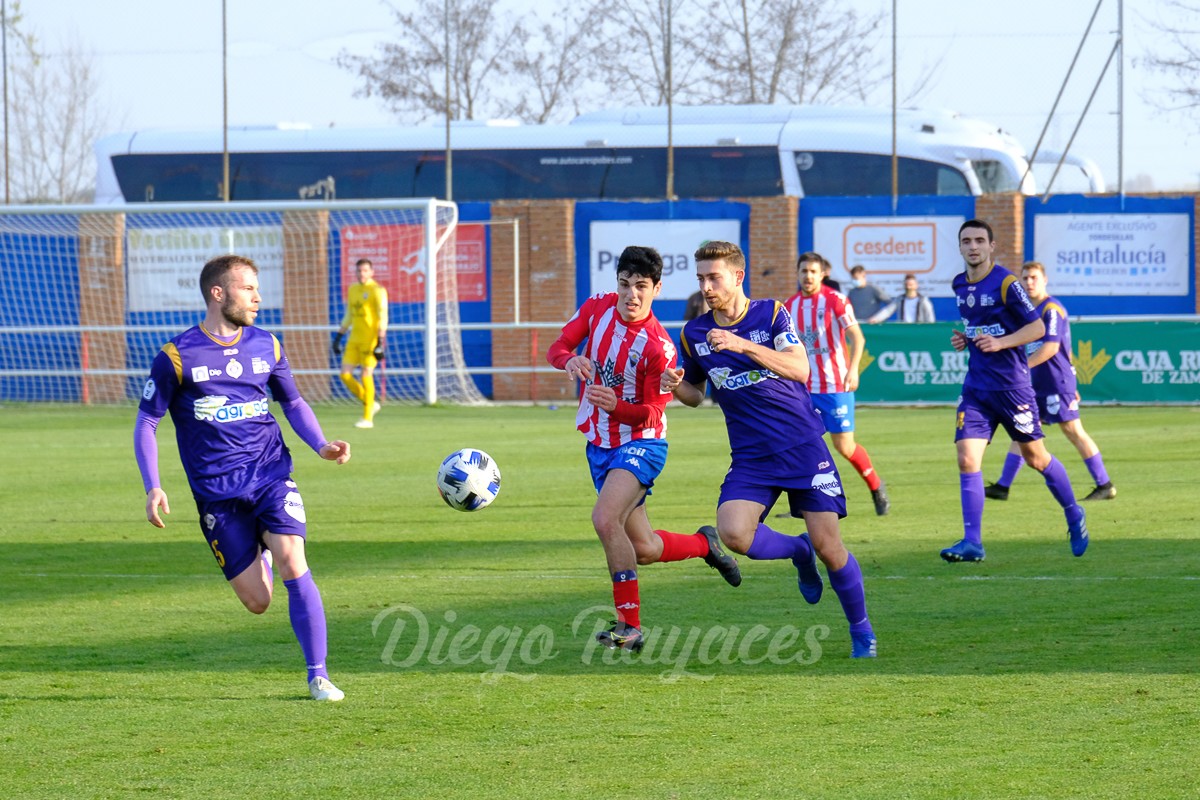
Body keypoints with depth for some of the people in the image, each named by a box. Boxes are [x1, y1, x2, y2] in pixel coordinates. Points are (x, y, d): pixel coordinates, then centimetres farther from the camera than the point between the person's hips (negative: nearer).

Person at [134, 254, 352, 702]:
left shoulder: (265, 346, 7)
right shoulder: (176, 357, -4)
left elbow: (293, 403, 21)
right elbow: (146, 423, 1)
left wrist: (321, 445, 3)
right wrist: (153, 488, -10)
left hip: (271, 476, 2)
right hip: (217, 493, -2)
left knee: (293, 566, -19)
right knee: (257, 602, -4)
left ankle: (318, 675, -10)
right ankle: (262, 555, 34)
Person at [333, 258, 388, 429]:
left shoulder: (377, 291, -7)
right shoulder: (352, 290, 15)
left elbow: (383, 317, -12)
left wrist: (380, 342, -19)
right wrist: (339, 336, 19)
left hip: (370, 339, -7)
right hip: (355, 339, 7)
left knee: (366, 375, -8)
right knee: (345, 374, -1)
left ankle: (368, 418, 0)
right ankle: (370, 404, 16)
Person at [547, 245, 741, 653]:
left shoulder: (658, 347, -21)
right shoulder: (597, 307, -5)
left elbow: (653, 413, -18)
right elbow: (558, 347, 1)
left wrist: (616, 407, -38)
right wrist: (570, 359, -23)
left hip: (639, 443, -7)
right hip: (599, 446, 7)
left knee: (606, 519, -30)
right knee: (643, 549, 12)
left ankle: (630, 625, -21)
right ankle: (704, 544, 43)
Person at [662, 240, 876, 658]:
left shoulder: (772, 314, -4)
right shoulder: (694, 333, 5)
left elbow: (800, 368, -19)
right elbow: (695, 392, 19)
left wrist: (743, 345, -29)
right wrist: (676, 386, -5)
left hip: (802, 446, -3)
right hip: (751, 458, 3)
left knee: (827, 543, -7)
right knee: (733, 534, -21)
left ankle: (861, 629, 15)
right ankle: (798, 552, 10)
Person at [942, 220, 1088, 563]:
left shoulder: (1006, 283, -13)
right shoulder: (959, 285, 7)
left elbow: (1038, 328, -11)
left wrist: (1000, 342, -22)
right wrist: (965, 339, 3)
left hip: (1012, 384, -5)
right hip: (976, 386, 5)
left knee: (1036, 457, 7)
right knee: (967, 459, -9)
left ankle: (1074, 516, 30)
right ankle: (972, 541, -8)